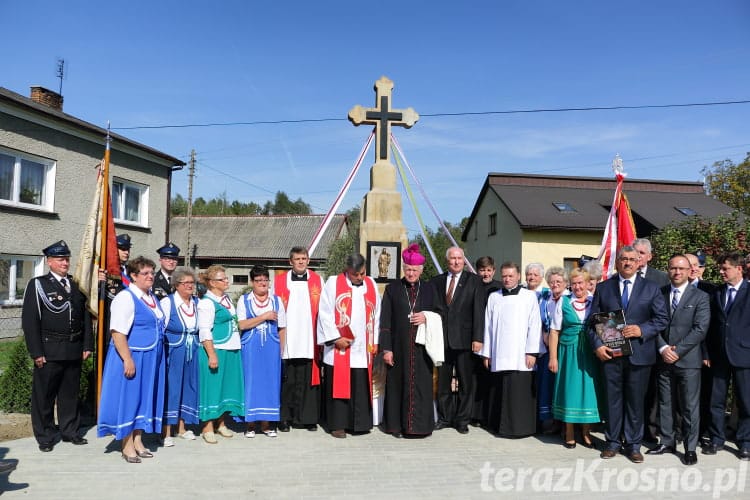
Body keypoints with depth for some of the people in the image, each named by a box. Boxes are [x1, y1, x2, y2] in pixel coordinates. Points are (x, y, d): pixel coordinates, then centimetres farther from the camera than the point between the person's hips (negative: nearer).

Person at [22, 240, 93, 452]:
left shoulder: (77, 285, 10)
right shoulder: (37, 285, -3)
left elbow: (86, 316, 12)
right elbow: (29, 320, -7)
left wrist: (87, 345, 6)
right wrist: (36, 352, -12)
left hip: (74, 350, 4)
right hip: (49, 350, -4)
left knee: (70, 393, 14)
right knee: (44, 395, 6)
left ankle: (70, 431, 27)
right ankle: (45, 437, 19)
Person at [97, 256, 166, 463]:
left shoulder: (153, 299, 11)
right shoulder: (125, 298, -14)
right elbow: (118, 332, -21)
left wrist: (157, 356, 16)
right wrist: (128, 360, -25)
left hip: (150, 359, 8)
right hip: (132, 357, -8)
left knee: (144, 397, 14)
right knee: (128, 398, 2)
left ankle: (138, 441, 26)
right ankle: (127, 446, 14)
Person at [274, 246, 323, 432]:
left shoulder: (317, 281, 9)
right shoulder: (279, 281, 7)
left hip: (309, 342, 1)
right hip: (287, 342, 0)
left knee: (308, 380, 3)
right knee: (287, 381, 3)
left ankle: (308, 417, 14)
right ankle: (285, 418, 14)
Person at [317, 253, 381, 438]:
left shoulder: (371, 284, 11)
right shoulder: (333, 283, -1)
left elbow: (376, 315, 14)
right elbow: (325, 313, -5)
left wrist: (375, 341, 10)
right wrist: (335, 338, -10)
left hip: (363, 348, 3)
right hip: (339, 347, -3)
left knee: (361, 387, 5)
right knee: (339, 386, 2)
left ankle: (359, 423, 16)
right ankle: (338, 424, 13)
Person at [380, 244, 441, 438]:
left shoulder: (429, 289, 8)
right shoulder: (392, 289, 3)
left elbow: (440, 314, 13)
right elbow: (385, 320, 0)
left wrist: (427, 317, -9)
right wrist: (386, 348, -7)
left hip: (421, 347, 1)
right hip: (399, 346, -1)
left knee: (421, 385, 2)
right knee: (398, 384, 4)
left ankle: (420, 425, 13)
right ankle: (396, 424, 16)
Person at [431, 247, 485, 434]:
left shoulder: (474, 281, 1)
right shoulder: (437, 281, 9)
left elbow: (478, 311, -5)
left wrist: (477, 338, -11)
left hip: (464, 339, -2)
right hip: (442, 339, 3)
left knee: (465, 382, 6)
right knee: (443, 381, 11)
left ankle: (462, 420, 19)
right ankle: (444, 417, 24)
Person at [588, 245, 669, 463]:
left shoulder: (651, 288, 6)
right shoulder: (603, 288, 7)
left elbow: (662, 318, 2)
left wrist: (642, 330, -14)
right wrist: (597, 345, -7)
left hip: (639, 353, 0)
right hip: (609, 353, 1)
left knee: (635, 400, 8)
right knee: (612, 399, 8)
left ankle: (633, 445, 21)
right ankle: (612, 442, 21)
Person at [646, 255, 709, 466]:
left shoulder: (700, 297, 0)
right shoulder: (659, 294, 7)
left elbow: (700, 329, -8)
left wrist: (677, 350, -14)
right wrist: (663, 349, -9)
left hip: (688, 359, -3)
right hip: (663, 359, 3)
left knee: (690, 406, 3)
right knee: (665, 404, 11)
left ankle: (690, 448, 14)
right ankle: (667, 442, 23)